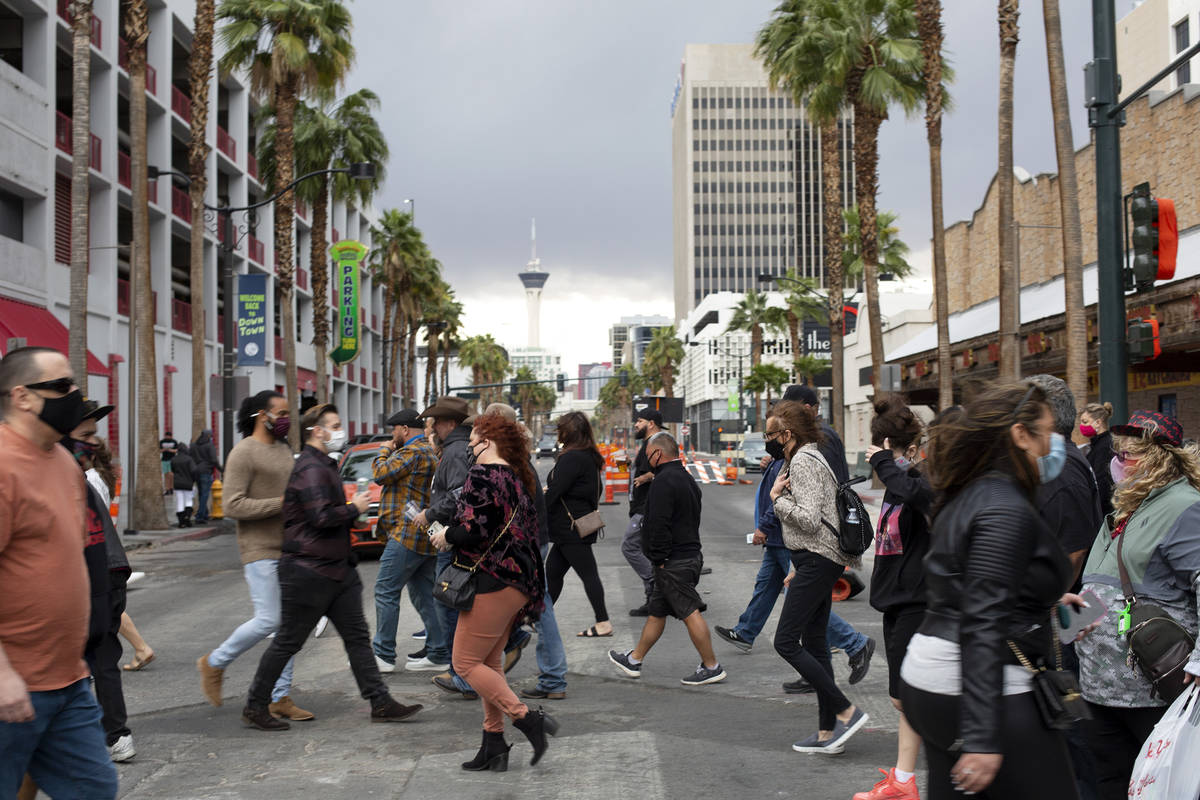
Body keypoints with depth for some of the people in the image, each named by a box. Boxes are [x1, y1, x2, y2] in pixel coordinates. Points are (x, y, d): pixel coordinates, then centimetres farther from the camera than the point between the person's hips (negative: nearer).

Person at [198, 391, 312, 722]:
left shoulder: (284, 450, 16)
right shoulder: (244, 452, -10)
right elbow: (233, 506, -18)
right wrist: (280, 504, -20)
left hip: (287, 548, 8)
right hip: (259, 549, -8)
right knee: (268, 620, -10)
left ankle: (280, 697, 12)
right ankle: (214, 663, 14)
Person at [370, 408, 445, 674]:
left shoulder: (413, 452, -12)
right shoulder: (431, 452, 20)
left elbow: (381, 474, -12)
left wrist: (384, 451, 3)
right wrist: (391, 452, 18)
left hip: (407, 535, -10)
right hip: (426, 539, 10)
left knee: (386, 592, -4)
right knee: (424, 595, 12)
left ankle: (383, 655, 0)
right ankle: (438, 654, 12)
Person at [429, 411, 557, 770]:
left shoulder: (481, 475, -12)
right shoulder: (516, 478, 15)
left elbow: (474, 529, -23)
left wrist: (447, 537, -3)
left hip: (493, 582, -9)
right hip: (519, 582, 9)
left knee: (466, 662, -2)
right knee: (489, 662, 15)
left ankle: (527, 718, -6)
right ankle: (494, 744, 18)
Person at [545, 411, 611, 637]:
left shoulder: (571, 458, -18)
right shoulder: (590, 456, 12)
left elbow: (554, 492, -20)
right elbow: (598, 489, 21)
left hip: (571, 529, -10)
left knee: (588, 574, -6)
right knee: (552, 570, 16)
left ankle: (603, 623, -2)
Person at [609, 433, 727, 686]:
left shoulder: (663, 482, -16)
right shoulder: (687, 479, 16)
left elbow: (659, 524, -23)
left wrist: (659, 558, -15)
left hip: (673, 561, -10)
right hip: (690, 554, 10)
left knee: (690, 612, -5)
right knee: (656, 611, 17)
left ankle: (712, 667, 0)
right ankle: (634, 660, 27)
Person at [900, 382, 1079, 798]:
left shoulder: (966, 497, 11)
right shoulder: (1006, 511, -16)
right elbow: (984, 627, -22)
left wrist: (1045, 603, 30)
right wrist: (982, 739, -23)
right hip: (988, 693, -9)